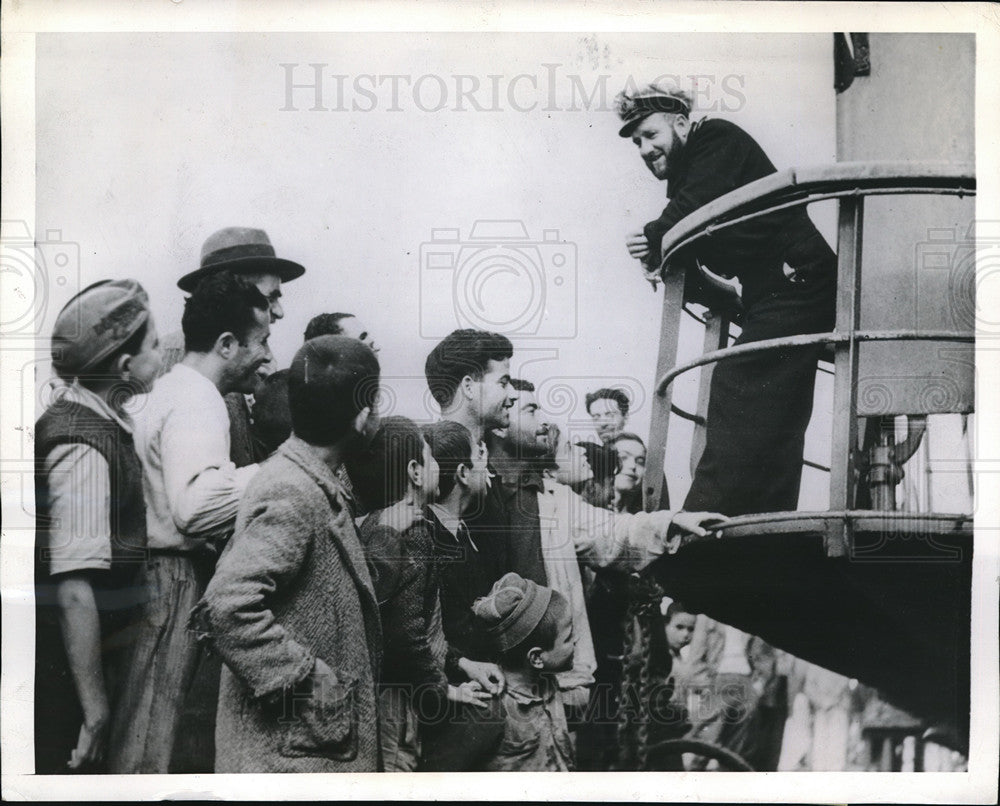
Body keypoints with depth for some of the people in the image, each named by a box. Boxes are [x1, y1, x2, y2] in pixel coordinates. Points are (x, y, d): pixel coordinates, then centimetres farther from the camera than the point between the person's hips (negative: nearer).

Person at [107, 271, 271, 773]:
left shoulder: (171, 389, 17)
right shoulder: (196, 401, -15)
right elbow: (198, 506, -30)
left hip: (159, 572, 10)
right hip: (178, 577, -10)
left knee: (142, 728, 14)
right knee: (150, 737, -4)